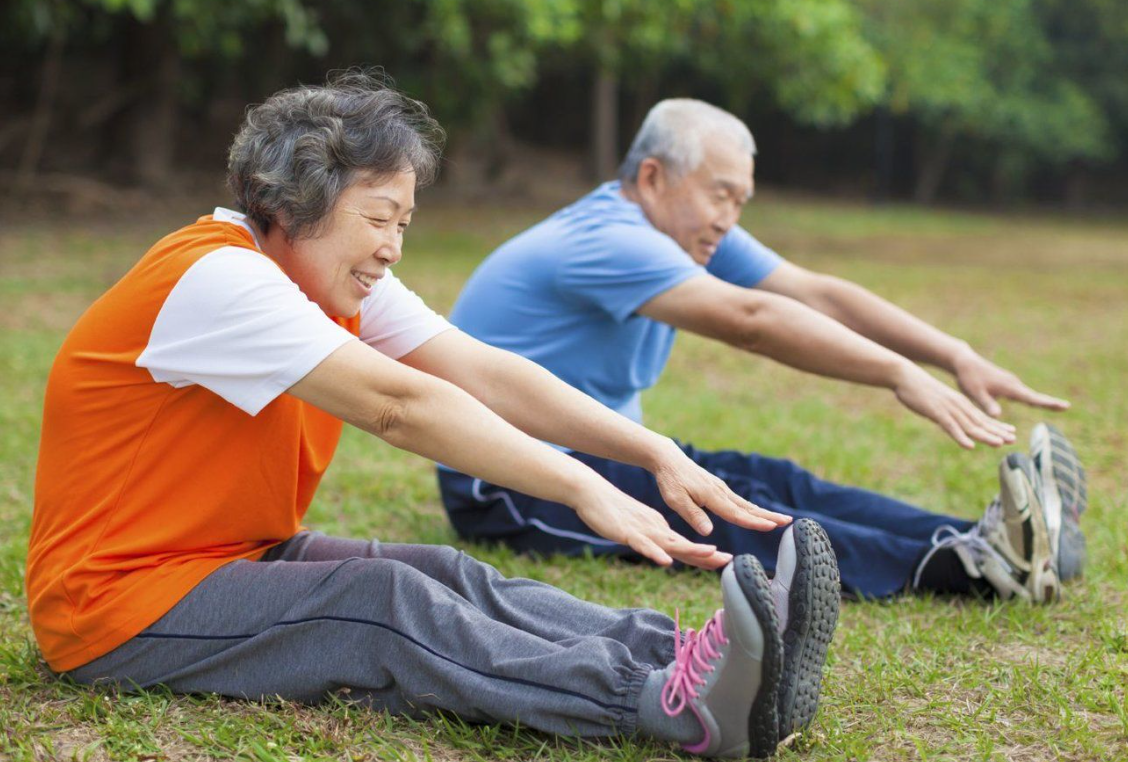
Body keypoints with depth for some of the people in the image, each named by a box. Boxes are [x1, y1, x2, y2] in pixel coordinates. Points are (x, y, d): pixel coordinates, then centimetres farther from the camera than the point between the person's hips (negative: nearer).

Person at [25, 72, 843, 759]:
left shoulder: (339, 278, 6)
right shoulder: (215, 277, -22)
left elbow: (484, 373, -3)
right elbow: (400, 405, -29)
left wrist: (655, 452, -13)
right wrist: (585, 490, -33)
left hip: (245, 557, 8)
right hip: (117, 603, -8)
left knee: (453, 578, -17)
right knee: (389, 604, -29)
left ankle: (684, 659, -35)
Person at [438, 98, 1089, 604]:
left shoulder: (692, 234, 7)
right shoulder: (606, 240, -23)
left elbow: (820, 295, -3)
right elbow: (750, 320, -35)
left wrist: (957, 357, -13)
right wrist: (901, 375, -38)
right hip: (504, 486, -9)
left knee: (771, 481, -15)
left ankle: (989, 541, -30)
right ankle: (959, 567, -45)